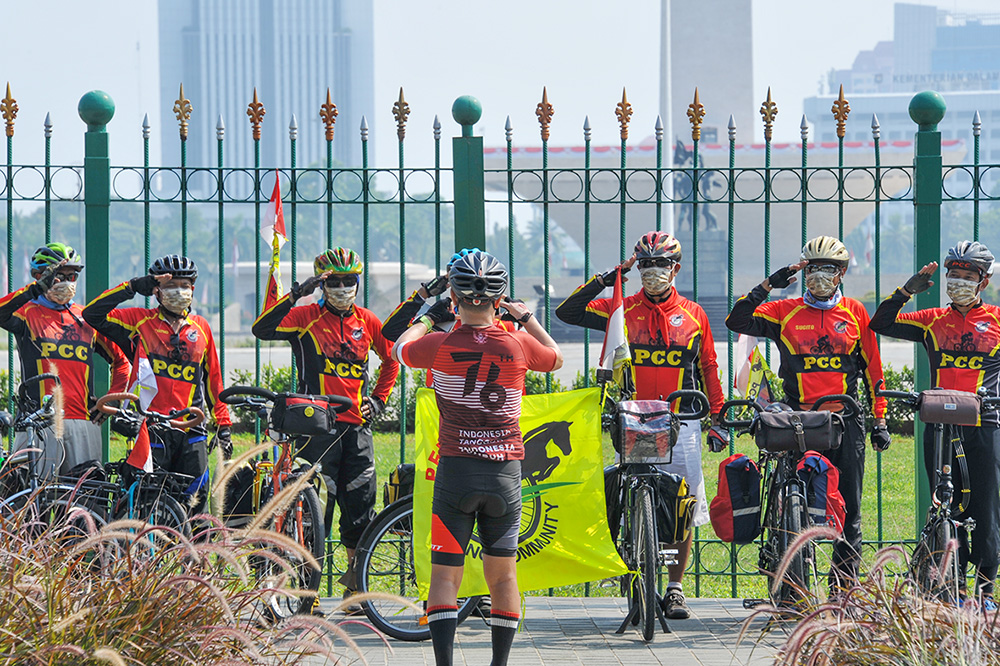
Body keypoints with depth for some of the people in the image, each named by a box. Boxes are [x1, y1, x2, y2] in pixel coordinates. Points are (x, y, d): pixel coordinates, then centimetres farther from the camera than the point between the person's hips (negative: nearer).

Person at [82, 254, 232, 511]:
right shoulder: (140, 321, 4)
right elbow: (93, 314, -6)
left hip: (191, 432, 3)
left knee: (195, 496, 0)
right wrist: (132, 287, -8)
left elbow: (213, 380, 20)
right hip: (152, 429, -3)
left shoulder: (201, 328, 15)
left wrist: (223, 426, 17)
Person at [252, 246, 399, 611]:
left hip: (357, 425, 4)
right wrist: (296, 294, -22)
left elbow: (391, 359, 27)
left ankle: (355, 587, 16)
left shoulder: (368, 322, 10)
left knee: (361, 505, 3)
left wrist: (378, 400, 17)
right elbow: (263, 329, -18)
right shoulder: (307, 316, -2)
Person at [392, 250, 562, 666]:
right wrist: (526, 316, 28)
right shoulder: (518, 345, -4)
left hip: (456, 468, -2)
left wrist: (427, 319, 32)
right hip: (507, 471, 2)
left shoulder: (441, 346, -9)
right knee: (503, 576, 13)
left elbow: (400, 348, 15)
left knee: (445, 577, -1)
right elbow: (556, 359, 19)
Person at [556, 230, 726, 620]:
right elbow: (567, 312, 0)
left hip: (682, 422, 1)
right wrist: (606, 280, -7)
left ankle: (675, 588, 8)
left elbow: (708, 368, 16)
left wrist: (716, 419, 14)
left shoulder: (693, 315, 9)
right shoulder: (624, 310, 6)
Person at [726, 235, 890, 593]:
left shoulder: (855, 313, 9)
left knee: (848, 506, 1)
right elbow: (737, 321, -4)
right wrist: (769, 284, -8)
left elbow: (872, 369, 12)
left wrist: (879, 420, 9)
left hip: (846, 418, 1)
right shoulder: (786, 312, 7)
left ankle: (844, 583, 8)